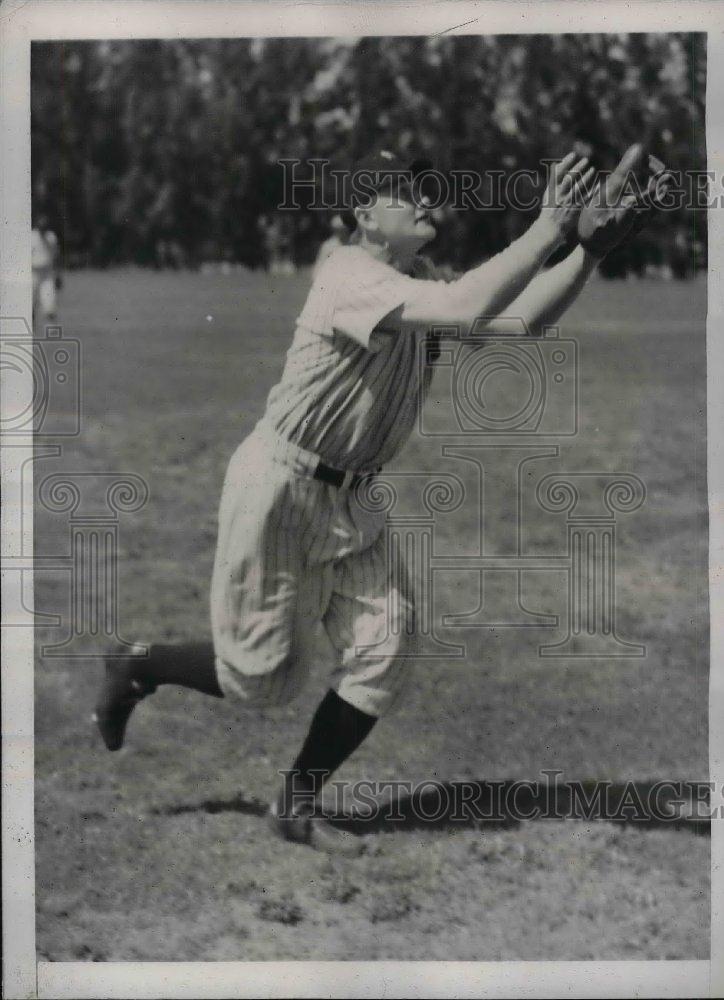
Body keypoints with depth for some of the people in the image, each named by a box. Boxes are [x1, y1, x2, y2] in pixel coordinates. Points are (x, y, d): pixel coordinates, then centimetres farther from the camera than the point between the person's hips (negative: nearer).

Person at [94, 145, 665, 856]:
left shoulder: (418, 287, 6)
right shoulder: (350, 273, -22)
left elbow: (521, 319, -4)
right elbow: (468, 311, -37)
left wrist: (589, 251, -17)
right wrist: (547, 230, -35)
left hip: (348, 502, 8)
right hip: (277, 489, -8)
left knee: (386, 647, -3)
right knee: (265, 676, 0)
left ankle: (297, 808, 10)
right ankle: (134, 672, 28)